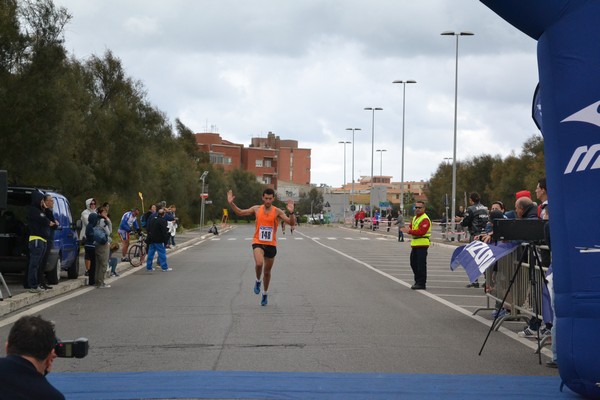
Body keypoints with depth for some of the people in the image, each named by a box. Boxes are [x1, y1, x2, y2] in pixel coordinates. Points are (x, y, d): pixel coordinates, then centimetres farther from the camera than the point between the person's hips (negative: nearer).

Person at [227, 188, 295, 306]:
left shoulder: (277, 212, -6)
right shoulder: (256, 209, 0)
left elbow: (291, 223, -14)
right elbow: (240, 212, 12)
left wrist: (291, 212, -32)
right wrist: (231, 203, -1)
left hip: (271, 245, 0)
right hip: (258, 243, 0)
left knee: (267, 272, 13)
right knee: (259, 263, -29)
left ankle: (265, 294, 35)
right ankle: (258, 281, 2)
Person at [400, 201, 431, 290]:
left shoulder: (425, 219, -14)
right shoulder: (414, 218, 18)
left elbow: (421, 232, -24)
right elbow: (411, 228, 22)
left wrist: (409, 231, -27)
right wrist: (407, 229, -2)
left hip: (422, 245, -10)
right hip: (415, 244, 10)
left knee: (421, 265, -7)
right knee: (413, 263, 15)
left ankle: (421, 284, -3)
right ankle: (418, 281, 25)